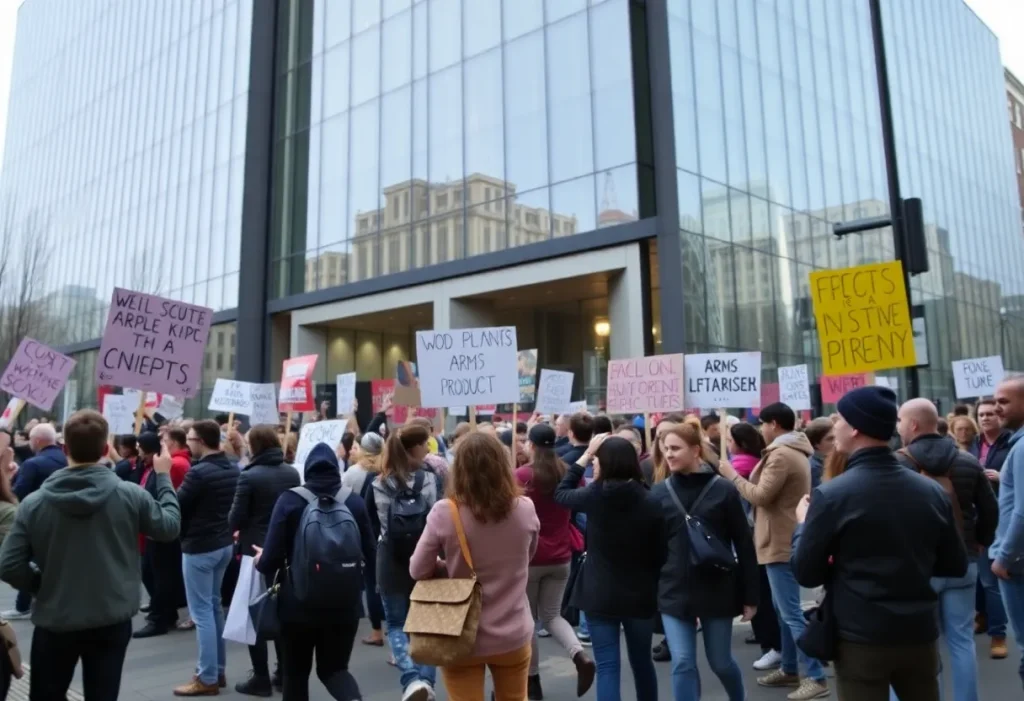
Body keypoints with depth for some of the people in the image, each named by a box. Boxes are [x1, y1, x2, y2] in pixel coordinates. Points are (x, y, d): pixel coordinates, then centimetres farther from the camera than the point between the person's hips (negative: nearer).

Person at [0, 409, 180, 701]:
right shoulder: (130, 495, -14)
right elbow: (170, 526, 1)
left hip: (55, 623, 1)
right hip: (112, 621, 0)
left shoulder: (34, 502, -11)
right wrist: (164, 476, 11)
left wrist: (44, 585, 7)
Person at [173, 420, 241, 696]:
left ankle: (207, 678, 7)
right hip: (225, 544, 8)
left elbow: (176, 507, -13)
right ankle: (217, 670, 26)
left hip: (199, 547, -8)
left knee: (202, 611, 0)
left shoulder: (198, 472, -21)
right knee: (215, 605, 17)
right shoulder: (233, 470, 4)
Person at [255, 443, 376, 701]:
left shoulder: (290, 500, -9)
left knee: (296, 671, 18)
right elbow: (370, 556, 2)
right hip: (344, 602, 2)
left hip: (299, 602, -2)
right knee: (334, 667, 16)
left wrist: (261, 561, 13)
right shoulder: (354, 500, -2)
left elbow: (272, 557, -10)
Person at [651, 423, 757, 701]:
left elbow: (744, 545, -3)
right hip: (674, 591, 1)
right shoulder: (659, 492, -1)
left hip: (717, 589, -1)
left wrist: (750, 595, -3)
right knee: (682, 664, -1)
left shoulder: (723, 489, -7)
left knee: (720, 662, 15)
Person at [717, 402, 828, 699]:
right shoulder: (794, 452, 14)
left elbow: (761, 496, -21)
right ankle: (790, 669, 27)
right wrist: (741, 477, 6)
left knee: (791, 613, -6)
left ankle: (816, 677, 0)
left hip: (781, 543, -11)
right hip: (786, 540, 11)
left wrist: (732, 475, -10)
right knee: (783, 609, 18)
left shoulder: (781, 455, -19)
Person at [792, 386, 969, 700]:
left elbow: (806, 574, -9)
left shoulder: (831, 494, -16)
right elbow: (956, 566, 8)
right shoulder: (932, 490, -3)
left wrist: (803, 524, 6)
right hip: (920, 635, 5)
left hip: (860, 640, -4)